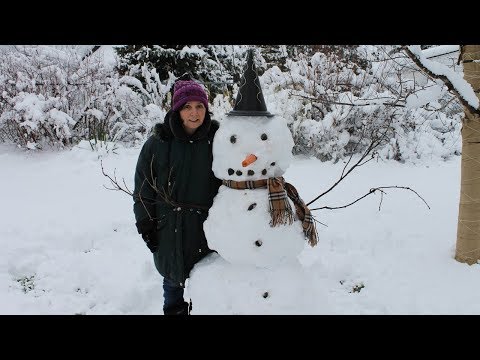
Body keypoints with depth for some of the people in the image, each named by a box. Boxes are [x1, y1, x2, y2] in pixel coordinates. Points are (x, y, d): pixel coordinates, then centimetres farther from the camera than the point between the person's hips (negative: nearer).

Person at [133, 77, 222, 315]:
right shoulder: (157, 143, -6)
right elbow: (143, 188, 1)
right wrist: (146, 224, -1)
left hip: (207, 226, 0)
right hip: (169, 228, 1)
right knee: (174, 278, 18)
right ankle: (174, 309, 41)